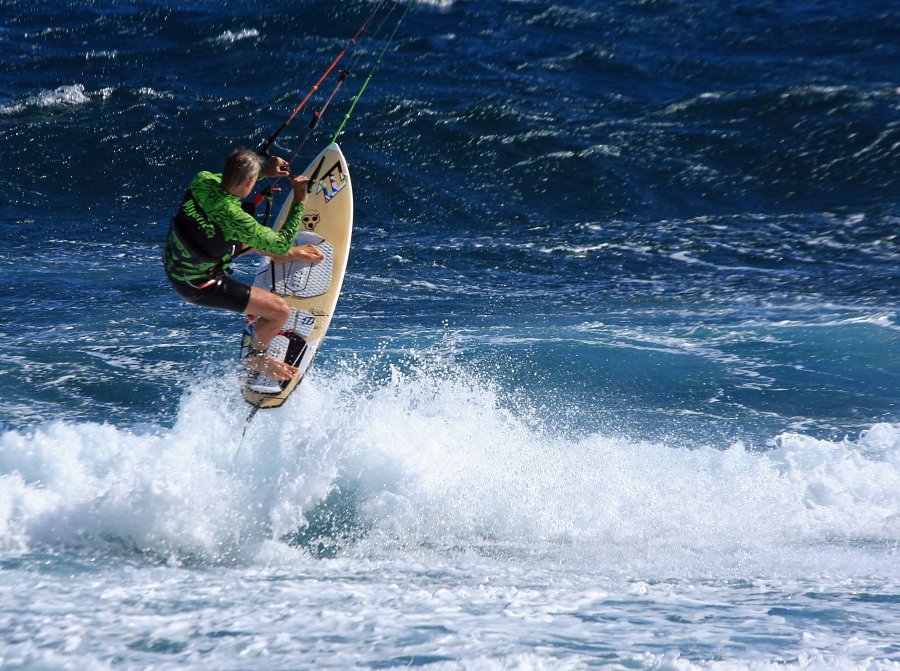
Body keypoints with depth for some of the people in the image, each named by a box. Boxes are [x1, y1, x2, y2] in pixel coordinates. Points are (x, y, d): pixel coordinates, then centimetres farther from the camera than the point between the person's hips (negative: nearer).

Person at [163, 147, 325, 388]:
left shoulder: (202, 181, -16)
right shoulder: (233, 217, -36)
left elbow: (227, 180, 13)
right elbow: (282, 244, -22)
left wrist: (263, 170, 5)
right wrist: (299, 202, -16)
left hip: (173, 263, 8)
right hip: (199, 286, -8)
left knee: (253, 237, 25)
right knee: (280, 310, -2)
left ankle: (291, 255, 53)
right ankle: (256, 357, 25)